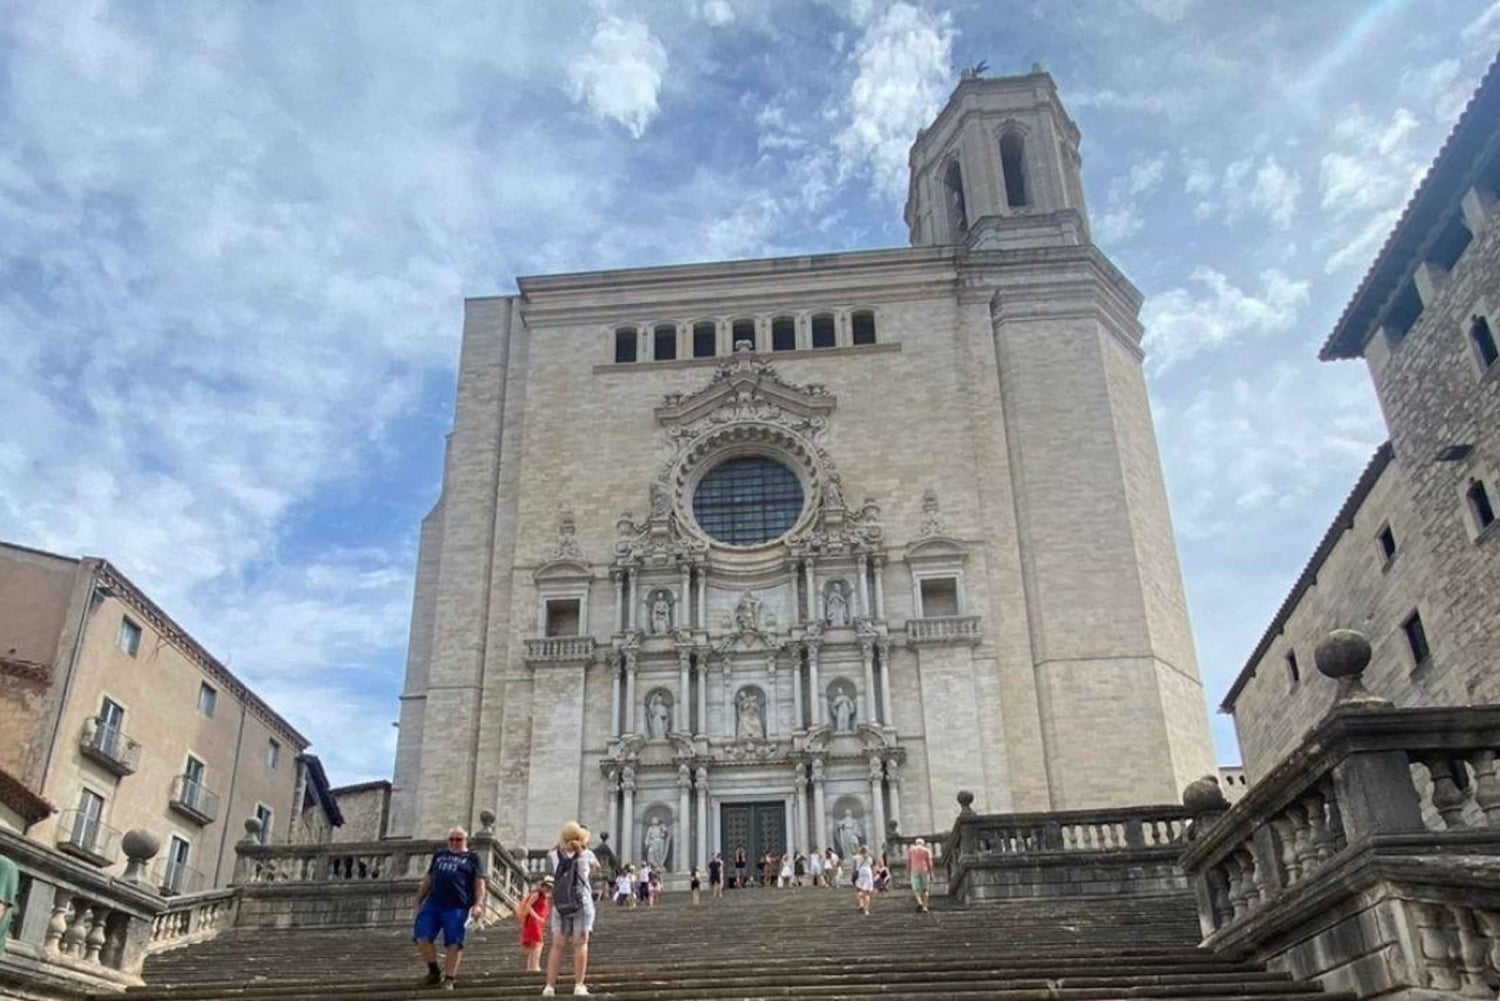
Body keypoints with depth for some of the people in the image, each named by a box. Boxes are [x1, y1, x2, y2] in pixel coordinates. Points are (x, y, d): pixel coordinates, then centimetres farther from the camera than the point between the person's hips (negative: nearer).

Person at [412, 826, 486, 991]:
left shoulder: (472, 859, 12)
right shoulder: (439, 856, 25)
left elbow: (479, 884, 4)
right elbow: (427, 881, 26)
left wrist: (478, 904, -11)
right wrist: (418, 903, 18)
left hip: (457, 907, -4)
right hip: (433, 904, 4)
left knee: (453, 943, -6)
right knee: (421, 936, -9)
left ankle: (448, 979, 2)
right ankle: (434, 970, 8)